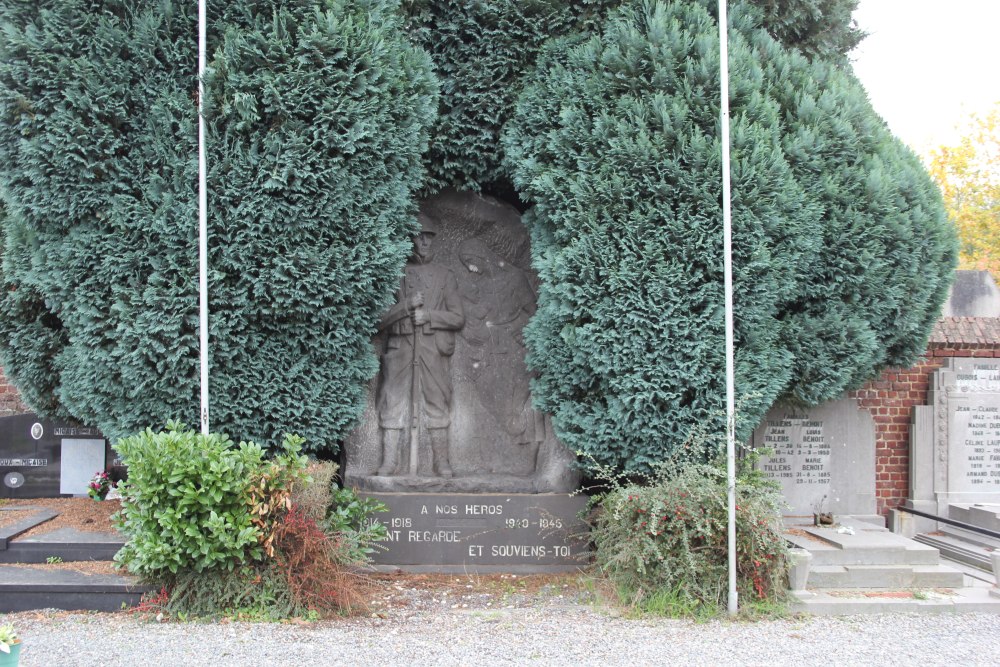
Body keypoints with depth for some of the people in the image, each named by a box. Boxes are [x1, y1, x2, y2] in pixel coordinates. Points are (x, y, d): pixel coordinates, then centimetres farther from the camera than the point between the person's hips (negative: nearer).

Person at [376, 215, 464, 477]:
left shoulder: (445, 276, 12)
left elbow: (458, 318, 6)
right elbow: (379, 319, 4)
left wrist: (429, 315, -8)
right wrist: (407, 306, -10)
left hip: (434, 350, 0)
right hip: (399, 348, 0)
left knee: (437, 403, -1)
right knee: (393, 403, -3)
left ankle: (441, 463, 2)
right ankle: (389, 462, 0)